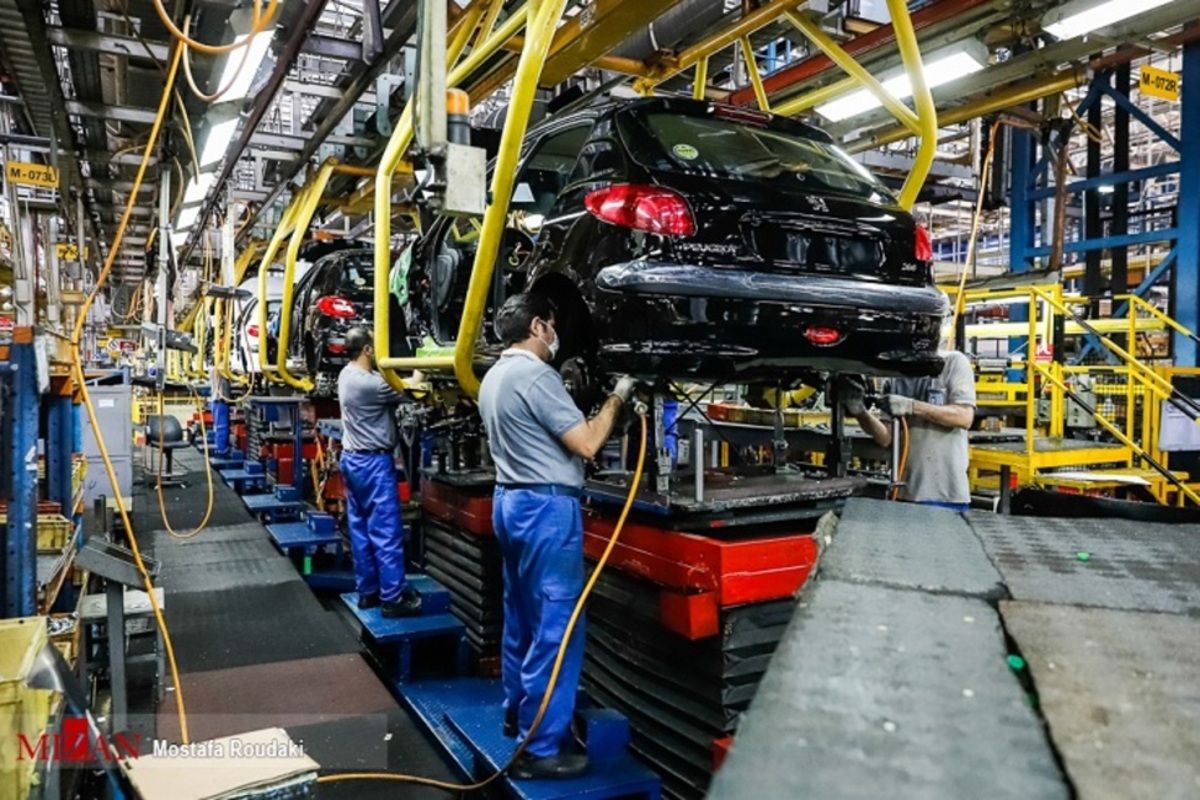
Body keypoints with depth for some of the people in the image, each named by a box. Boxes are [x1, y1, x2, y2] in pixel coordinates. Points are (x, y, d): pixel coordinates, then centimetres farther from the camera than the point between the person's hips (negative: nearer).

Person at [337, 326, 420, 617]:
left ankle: (367, 591, 20)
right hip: (373, 462, -10)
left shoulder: (347, 374, 6)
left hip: (352, 459, 10)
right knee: (386, 531, -4)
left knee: (360, 528, 13)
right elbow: (403, 393, -12)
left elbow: (384, 386, 10)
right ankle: (392, 598, 1)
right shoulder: (369, 383, -23)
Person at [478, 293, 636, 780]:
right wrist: (616, 397, -4)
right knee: (554, 626, -4)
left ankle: (517, 714, 32)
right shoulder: (535, 375, -17)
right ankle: (540, 747, 2)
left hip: (511, 501, 10)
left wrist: (573, 395, 20)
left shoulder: (494, 377, 13)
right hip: (547, 506, -10)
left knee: (522, 617, 19)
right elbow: (586, 444, -16)